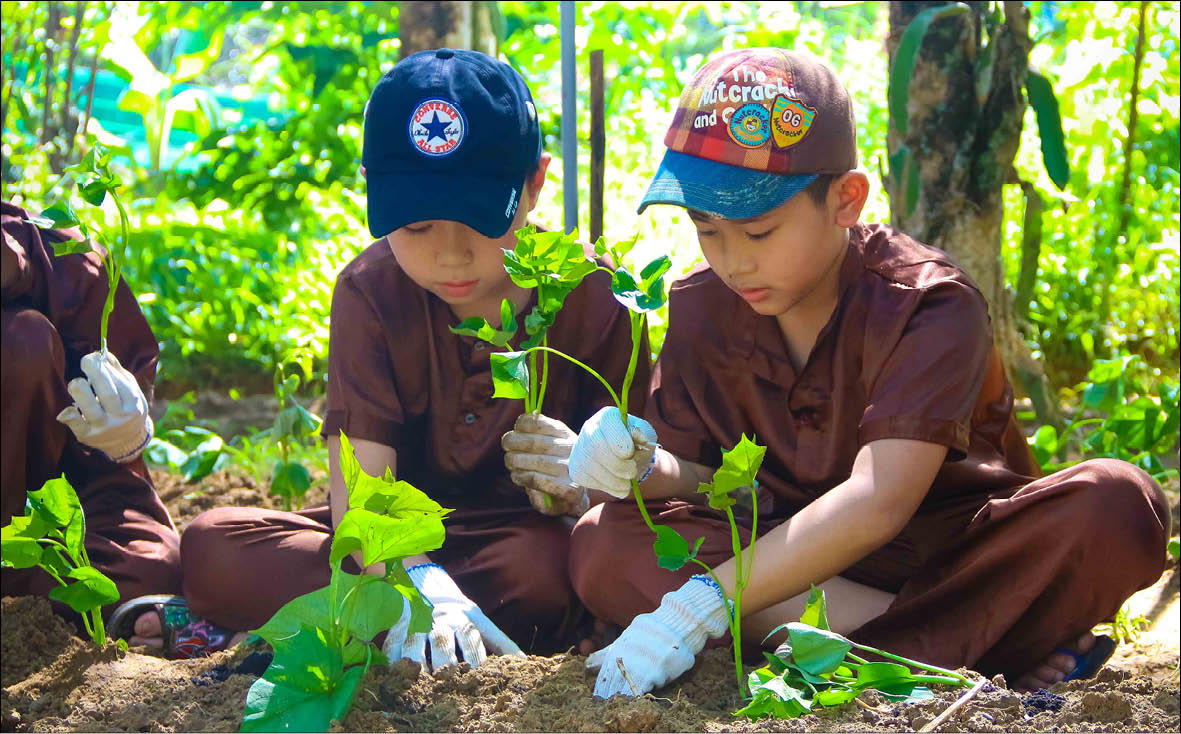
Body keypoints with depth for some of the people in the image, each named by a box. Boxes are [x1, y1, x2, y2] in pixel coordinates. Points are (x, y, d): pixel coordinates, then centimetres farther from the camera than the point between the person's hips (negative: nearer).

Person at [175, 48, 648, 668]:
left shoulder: (593, 298, -10)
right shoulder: (370, 292, -9)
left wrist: (581, 488, -29)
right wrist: (419, 585, -40)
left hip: (523, 537, -1)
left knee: (542, 572, -38)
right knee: (210, 549, -21)